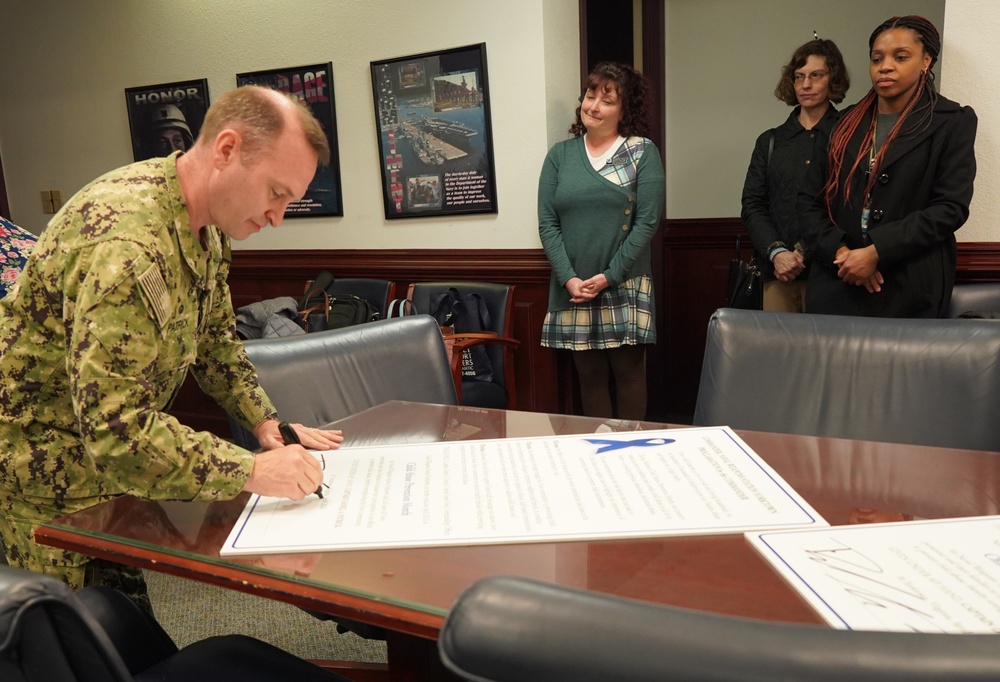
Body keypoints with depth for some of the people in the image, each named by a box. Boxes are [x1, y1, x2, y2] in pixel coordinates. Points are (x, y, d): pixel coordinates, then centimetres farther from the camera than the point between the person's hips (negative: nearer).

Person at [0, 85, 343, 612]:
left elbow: (213, 335, 11)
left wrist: (264, 420, 0)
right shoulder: (127, 245, -34)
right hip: (49, 475, -8)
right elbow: (118, 431, -36)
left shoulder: (207, 227, -2)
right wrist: (250, 471, -31)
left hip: (108, 451, 8)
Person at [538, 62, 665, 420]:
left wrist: (608, 276, -12)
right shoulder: (560, 154, 7)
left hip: (625, 285, -2)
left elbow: (646, 222, -6)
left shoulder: (643, 152, 1)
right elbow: (547, 223, 2)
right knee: (590, 374, 8)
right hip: (573, 289, 2)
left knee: (628, 371, 4)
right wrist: (569, 278, -10)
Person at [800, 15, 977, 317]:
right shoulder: (848, 123, 11)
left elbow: (951, 207, -8)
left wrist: (877, 252, -17)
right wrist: (839, 251, -11)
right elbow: (811, 198, 6)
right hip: (835, 281, 3)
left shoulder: (952, 122, 2)